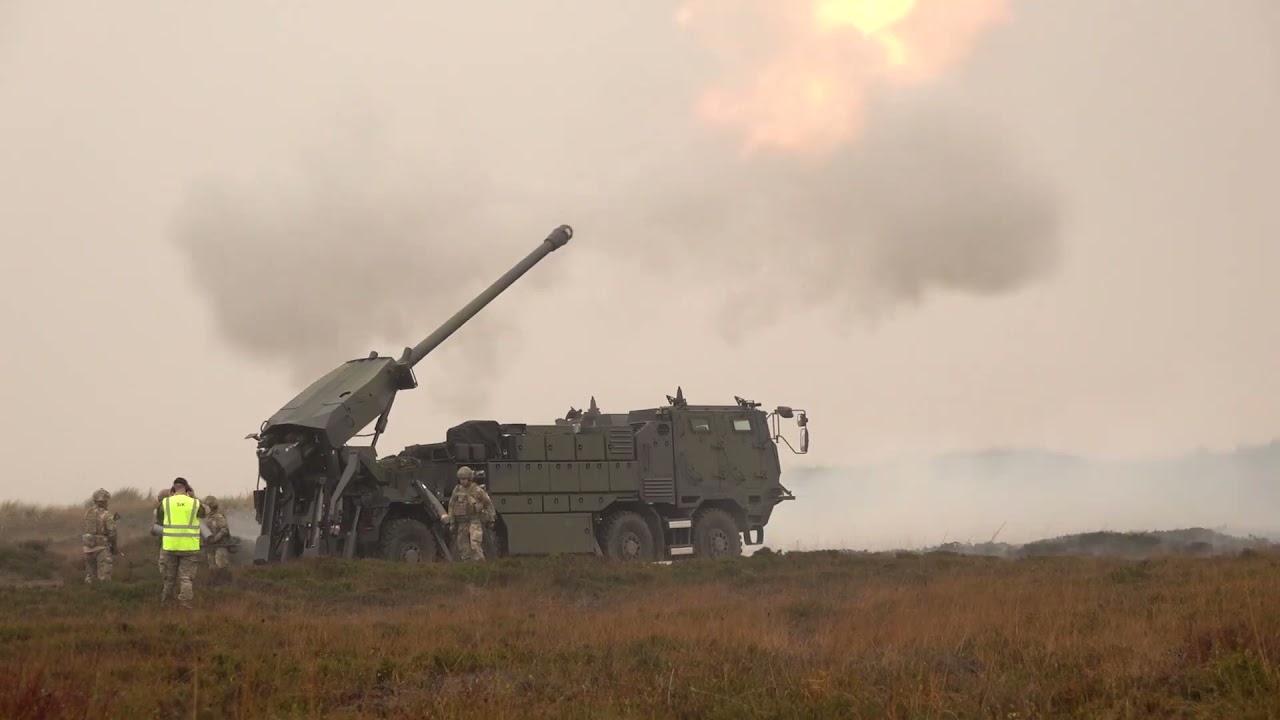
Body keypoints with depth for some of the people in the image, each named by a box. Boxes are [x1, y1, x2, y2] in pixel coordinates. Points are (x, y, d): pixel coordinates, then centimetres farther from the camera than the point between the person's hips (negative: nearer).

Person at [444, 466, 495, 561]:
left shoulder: (477, 490, -5)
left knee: (475, 545, -18)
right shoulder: (457, 490, 5)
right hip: (462, 523, 5)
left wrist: (490, 519, 5)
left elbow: (488, 503, 4)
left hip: (475, 521, -5)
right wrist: (451, 522, 9)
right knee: (463, 547, 4)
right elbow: (451, 506, 12)